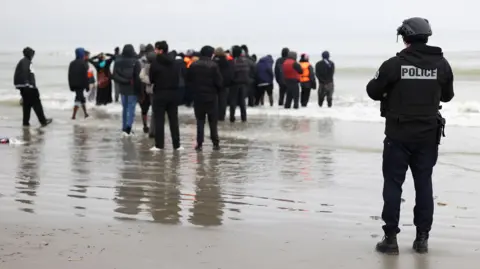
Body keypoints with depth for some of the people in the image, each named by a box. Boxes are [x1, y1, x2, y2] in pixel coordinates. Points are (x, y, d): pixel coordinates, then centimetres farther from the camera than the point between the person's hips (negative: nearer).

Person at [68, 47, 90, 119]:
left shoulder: (72, 63, 8)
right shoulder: (83, 63, -11)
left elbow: (70, 76, 10)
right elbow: (85, 76, -13)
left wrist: (71, 86, 15)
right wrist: (87, 86, -8)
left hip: (74, 85, 6)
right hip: (81, 84, -6)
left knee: (81, 97, 19)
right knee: (78, 99, -4)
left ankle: (85, 113, 26)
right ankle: (73, 115, -13)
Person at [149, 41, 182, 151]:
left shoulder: (155, 63, -12)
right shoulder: (174, 63, 4)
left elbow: (151, 79, -6)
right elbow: (178, 78, 9)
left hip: (160, 94, -4)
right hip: (173, 94, 5)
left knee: (159, 120, 1)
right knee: (174, 120, 9)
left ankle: (159, 145, -1)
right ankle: (176, 145, 11)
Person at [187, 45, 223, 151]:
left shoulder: (193, 65, -2)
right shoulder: (213, 66, -12)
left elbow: (188, 79, 5)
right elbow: (219, 82, -11)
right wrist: (218, 90, 9)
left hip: (198, 97, 2)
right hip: (211, 97, -2)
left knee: (200, 121, 8)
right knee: (213, 122, 8)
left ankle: (199, 143, 3)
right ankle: (215, 143, 9)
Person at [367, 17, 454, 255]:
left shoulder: (394, 64, -12)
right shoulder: (441, 64, -1)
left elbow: (373, 91, -2)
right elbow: (447, 95, 12)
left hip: (398, 135, -3)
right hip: (428, 135, 3)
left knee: (393, 183, 5)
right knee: (424, 184, 11)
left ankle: (391, 238, 4)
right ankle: (422, 238, 12)